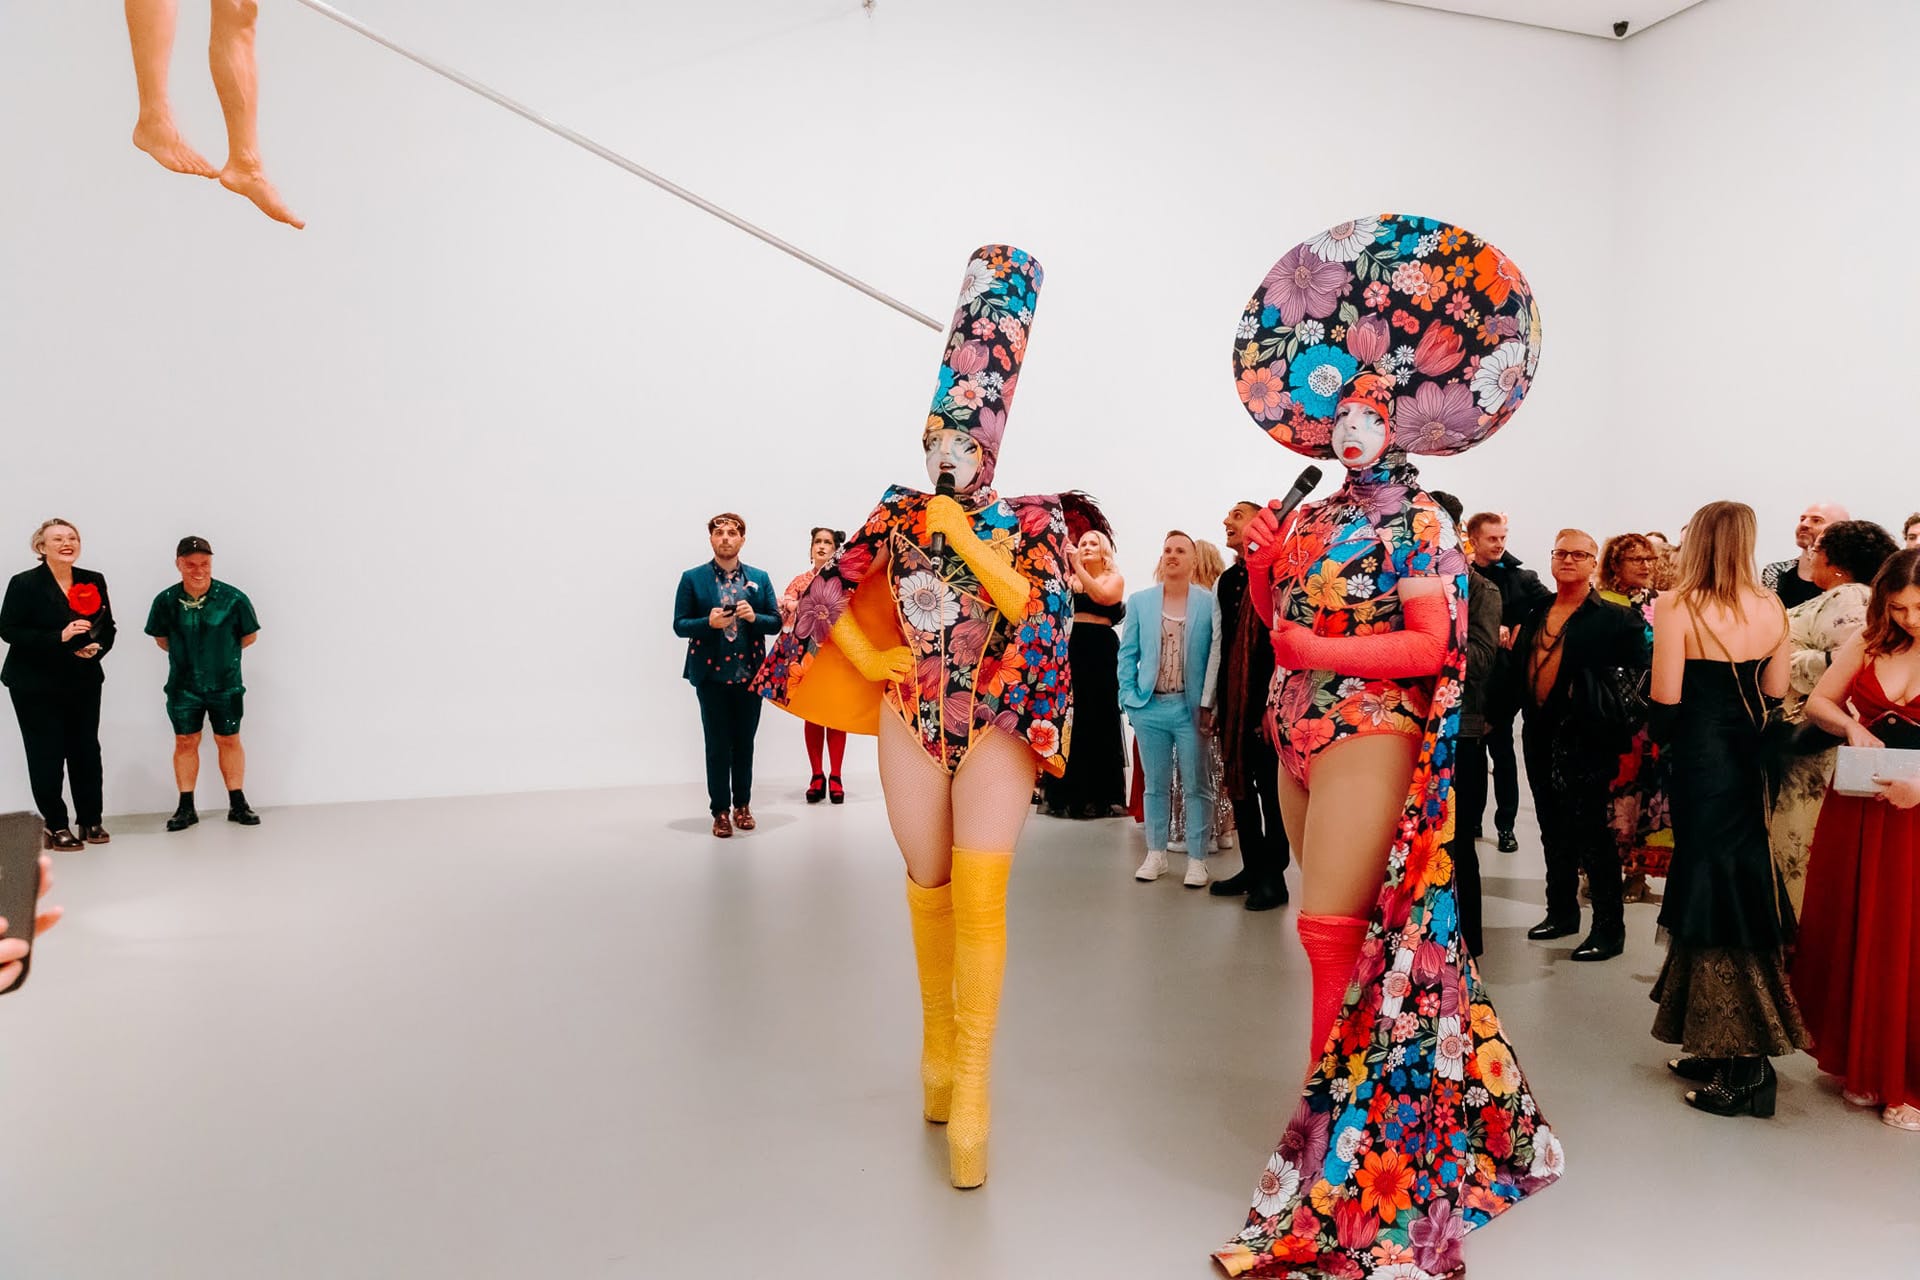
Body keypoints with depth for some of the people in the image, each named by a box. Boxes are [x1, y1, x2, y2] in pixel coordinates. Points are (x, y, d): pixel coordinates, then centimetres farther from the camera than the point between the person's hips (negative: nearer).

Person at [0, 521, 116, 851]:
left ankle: (90, 820, 18)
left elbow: (108, 628, 9)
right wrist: (59, 638, -23)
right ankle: (55, 826, 9)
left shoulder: (94, 581, 5)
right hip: (36, 686, -4)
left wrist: (97, 648, -12)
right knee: (47, 755, -1)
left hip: (84, 683, 4)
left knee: (87, 750, 6)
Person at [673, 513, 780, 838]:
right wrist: (709, 622, -19)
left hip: (750, 674, 2)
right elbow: (679, 625, -1)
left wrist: (754, 617, -13)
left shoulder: (760, 579, 8)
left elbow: (776, 622, 7)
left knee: (744, 744, 10)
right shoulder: (692, 579, 2)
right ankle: (721, 811, 11)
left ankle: (742, 806, 23)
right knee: (718, 745, 2)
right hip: (712, 674, -2)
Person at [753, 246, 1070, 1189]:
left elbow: (1035, 609, -14)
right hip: (912, 717, 3)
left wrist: (967, 542, -15)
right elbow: (827, 595, 11)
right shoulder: (899, 516, 6)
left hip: (995, 723, -3)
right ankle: (937, 1041, 29)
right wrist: (867, 662, 2)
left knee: (979, 893, -11)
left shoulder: (1033, 521, 1)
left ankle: (971, 1092, -4)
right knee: (928, 883, 10)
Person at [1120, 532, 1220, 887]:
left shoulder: (1209, 603, -3)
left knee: (1196, 787, 3)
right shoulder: (1139, 602, 6)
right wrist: (1129, 697, -1)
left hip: (1191, 707, -2)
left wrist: (1210, 704, -7)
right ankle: (1155, 854, 21)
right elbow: (1127, 653, 8)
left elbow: (1217, 656, -2)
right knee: (1156, 785, 11)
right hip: (1150, 707, 2)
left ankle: (1197, 859, 12)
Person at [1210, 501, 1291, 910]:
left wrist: (1272, 707, -18)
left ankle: (1273, 876, 10)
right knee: (1239, 784, 11)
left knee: (1270, 788, 1)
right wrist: (1217, 703, 11)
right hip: (1233, 704, 7)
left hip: (1265, 704, -7)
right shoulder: (1227, 580, 13)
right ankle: (1252, 868, 22)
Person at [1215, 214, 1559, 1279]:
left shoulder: (1415, 521, -6)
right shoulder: (1316, 510, 13)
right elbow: (1278, 615, 16)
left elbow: (1436, 640, -14)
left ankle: (1335, 1136, 0)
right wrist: (1261, 560, -1)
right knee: (1346, 928, 13)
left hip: (1370, 738, -7)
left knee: (1333, 929, -9)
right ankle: (1346, 1108, 26)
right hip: (1301, 738, 7)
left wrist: (1328, 651, -19)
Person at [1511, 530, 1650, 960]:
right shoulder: (1534, 615, 12)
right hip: (1541, 737, 6)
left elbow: (1637, 677, -10)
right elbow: (1517, 670, 17)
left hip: (1585, 739, -6)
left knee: (1593, 835, -1)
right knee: (1554, 832, 17)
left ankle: (1609, 929, 9)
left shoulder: (1615, 618, -6)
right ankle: (1562, 911, 31)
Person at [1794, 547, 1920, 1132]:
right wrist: (1851, 726, -10)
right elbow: (1817, 701, 10)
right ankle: (1862, 1067, 27)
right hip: (1854, 814, 4)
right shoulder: (1871, 642, 2)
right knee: (1851, 941, 11)